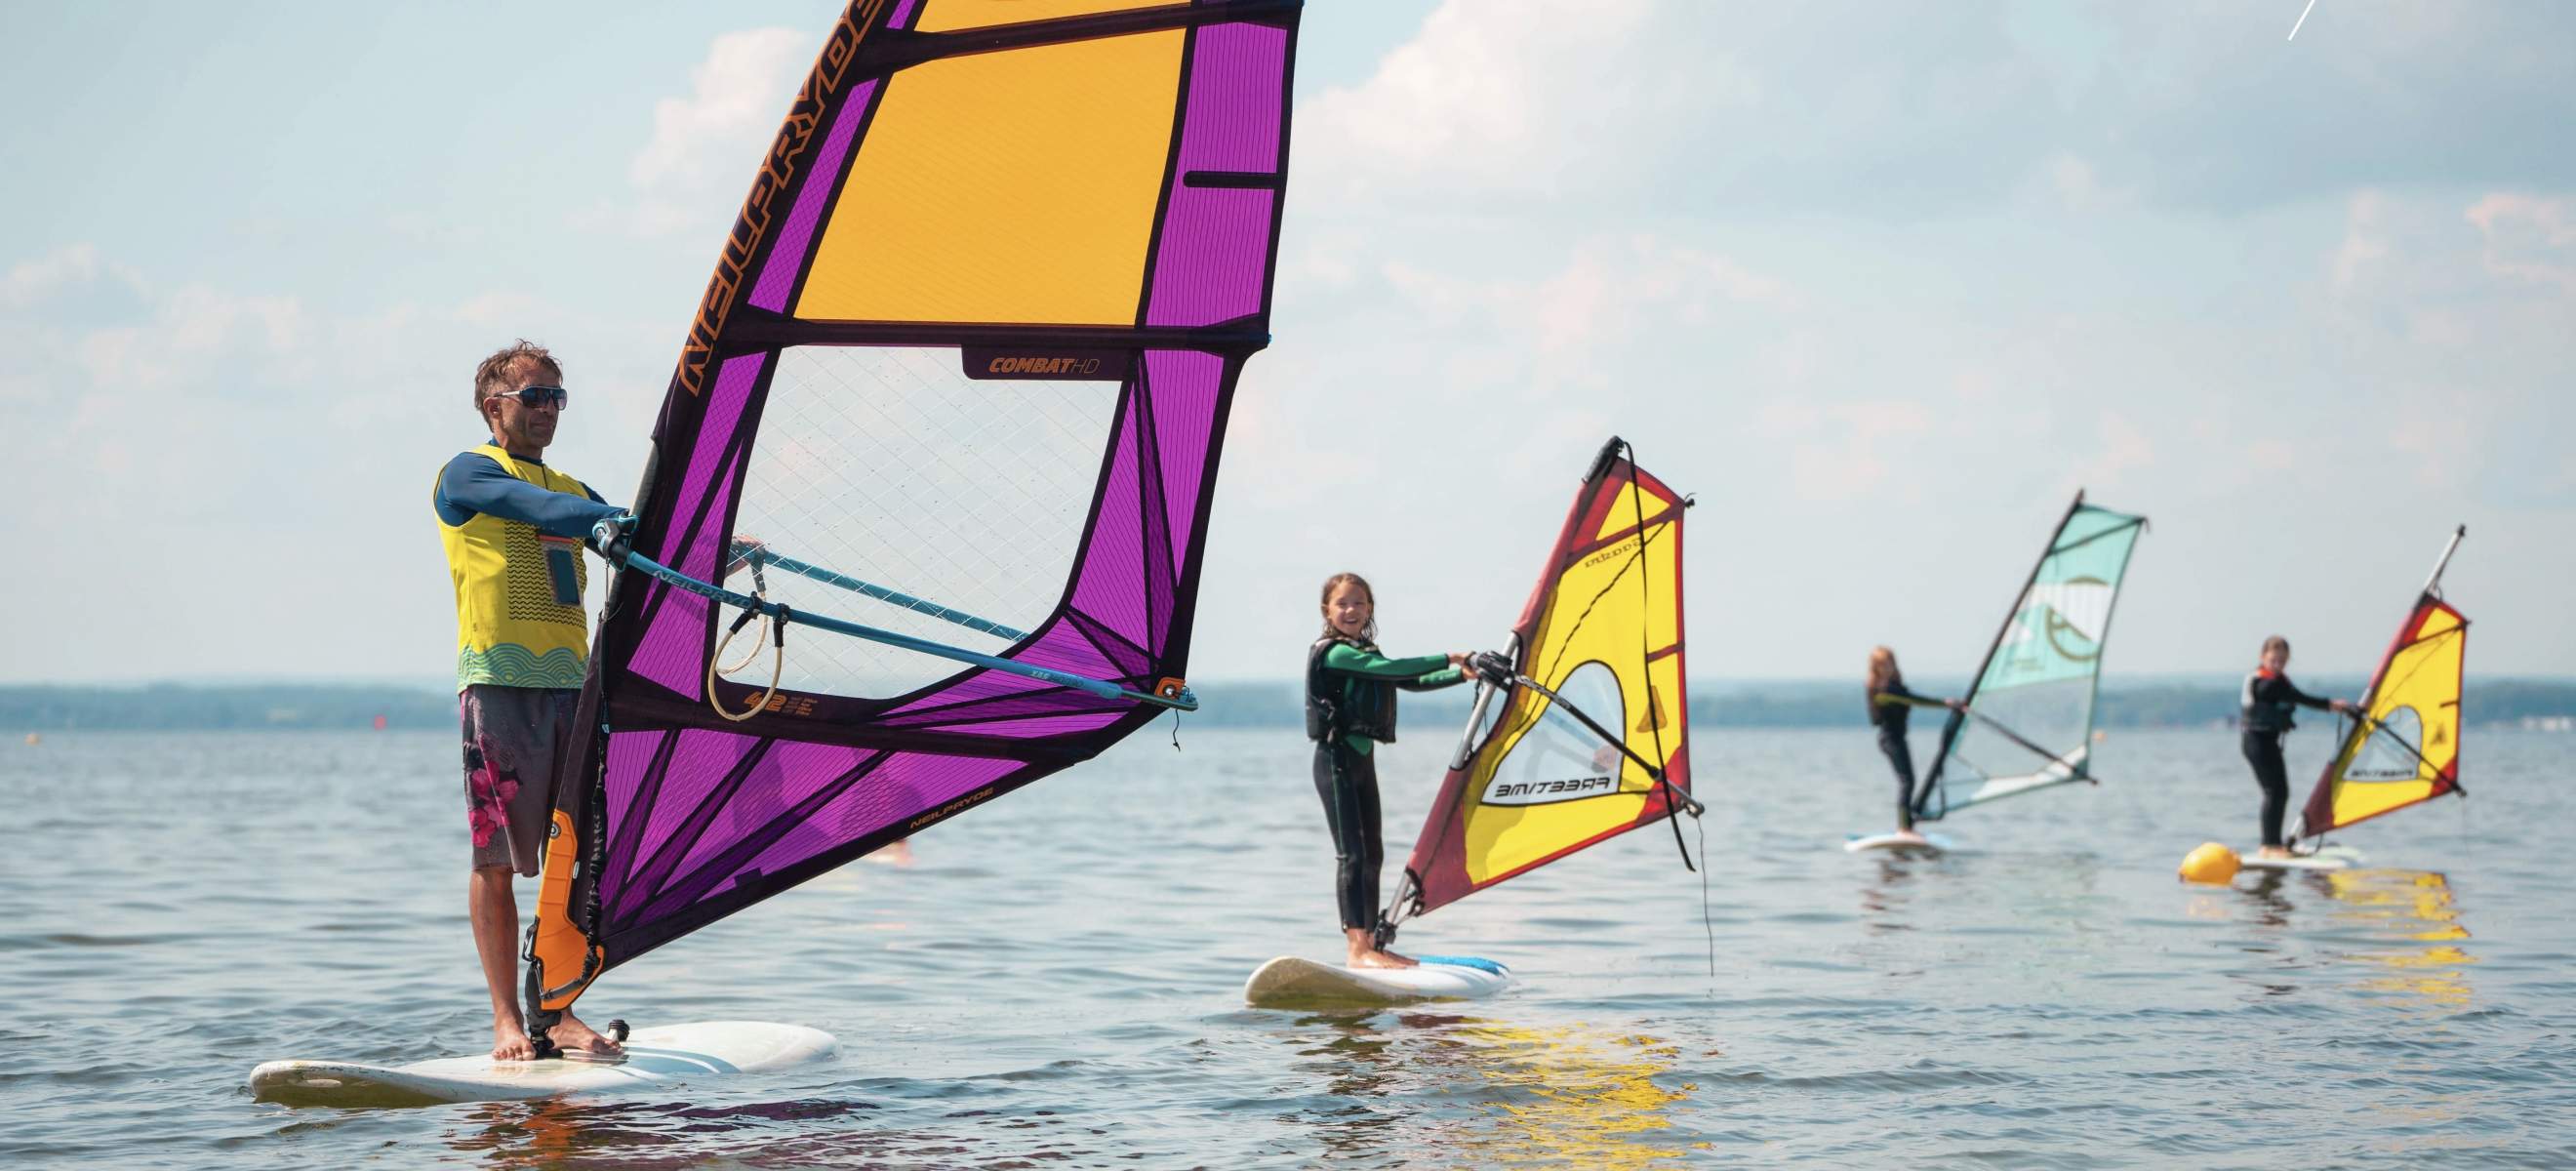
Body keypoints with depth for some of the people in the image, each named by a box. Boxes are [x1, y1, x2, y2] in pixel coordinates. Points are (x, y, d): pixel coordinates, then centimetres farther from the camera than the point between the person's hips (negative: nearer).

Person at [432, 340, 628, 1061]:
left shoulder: (570, 489, 23)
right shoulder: (468, 474, 2)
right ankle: (507, 1020, -2)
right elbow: (545, 511, -15)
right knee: (497, 857, -4)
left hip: (570, 681, 6)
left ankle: (558, 1014, 6)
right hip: (499, 679, -6)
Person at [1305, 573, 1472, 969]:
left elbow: (1411, 682, 16)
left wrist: (1462, 674, 5)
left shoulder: (1366, 656, 17)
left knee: (1372, 854, 11)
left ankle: (1371, 943, 17)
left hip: (1362, 759, 9)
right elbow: (1393, 669, -21)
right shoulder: (1333, 653, -13)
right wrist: (1448, 659, -16)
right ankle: (1356, 948, -13)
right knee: (1351, 855, -12)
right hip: (1336, 758, -9)